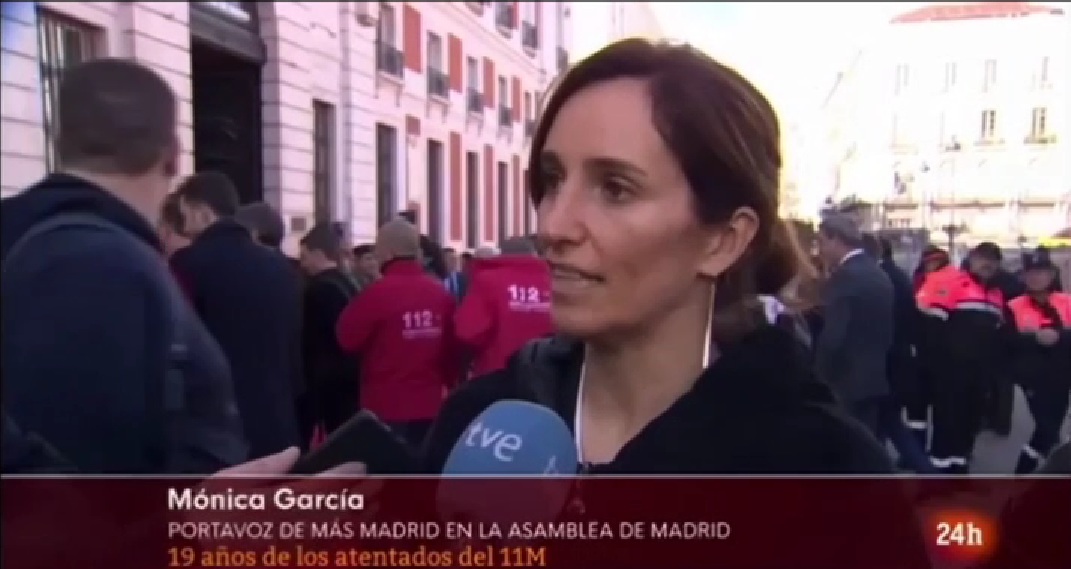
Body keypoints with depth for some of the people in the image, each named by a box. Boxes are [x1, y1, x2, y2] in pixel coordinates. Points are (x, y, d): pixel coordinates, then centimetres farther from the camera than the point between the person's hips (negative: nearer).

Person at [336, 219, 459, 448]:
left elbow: (347, 339, -8)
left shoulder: (379, 292, -15)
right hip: (429, 404, 5)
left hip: (387, 406, -5)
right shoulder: (440, 291, 0)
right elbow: (453, 347, 7)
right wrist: (449, 382, 21)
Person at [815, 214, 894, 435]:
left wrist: (818, 382, -12)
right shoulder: (879, 275, 12)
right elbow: (882, 331, 16)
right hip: (875, 380, 9)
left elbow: (832, 338, -22)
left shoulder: (845, 276, -16)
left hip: (849, 383, -9)